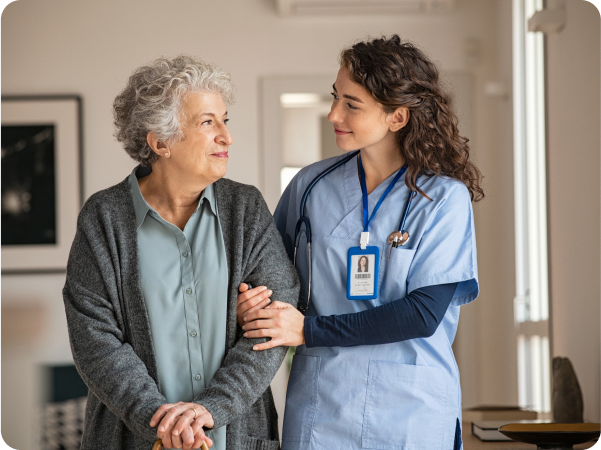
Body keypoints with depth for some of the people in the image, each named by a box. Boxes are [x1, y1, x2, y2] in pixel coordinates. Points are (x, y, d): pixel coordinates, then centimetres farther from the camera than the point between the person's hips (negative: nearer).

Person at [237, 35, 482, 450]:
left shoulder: (444, 198, -7)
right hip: (319, 404, 3)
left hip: (413, 413, -2)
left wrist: (310, 330, -14)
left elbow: (423, 314, -14)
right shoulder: (311, 185, 4)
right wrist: (250, 304, -11)